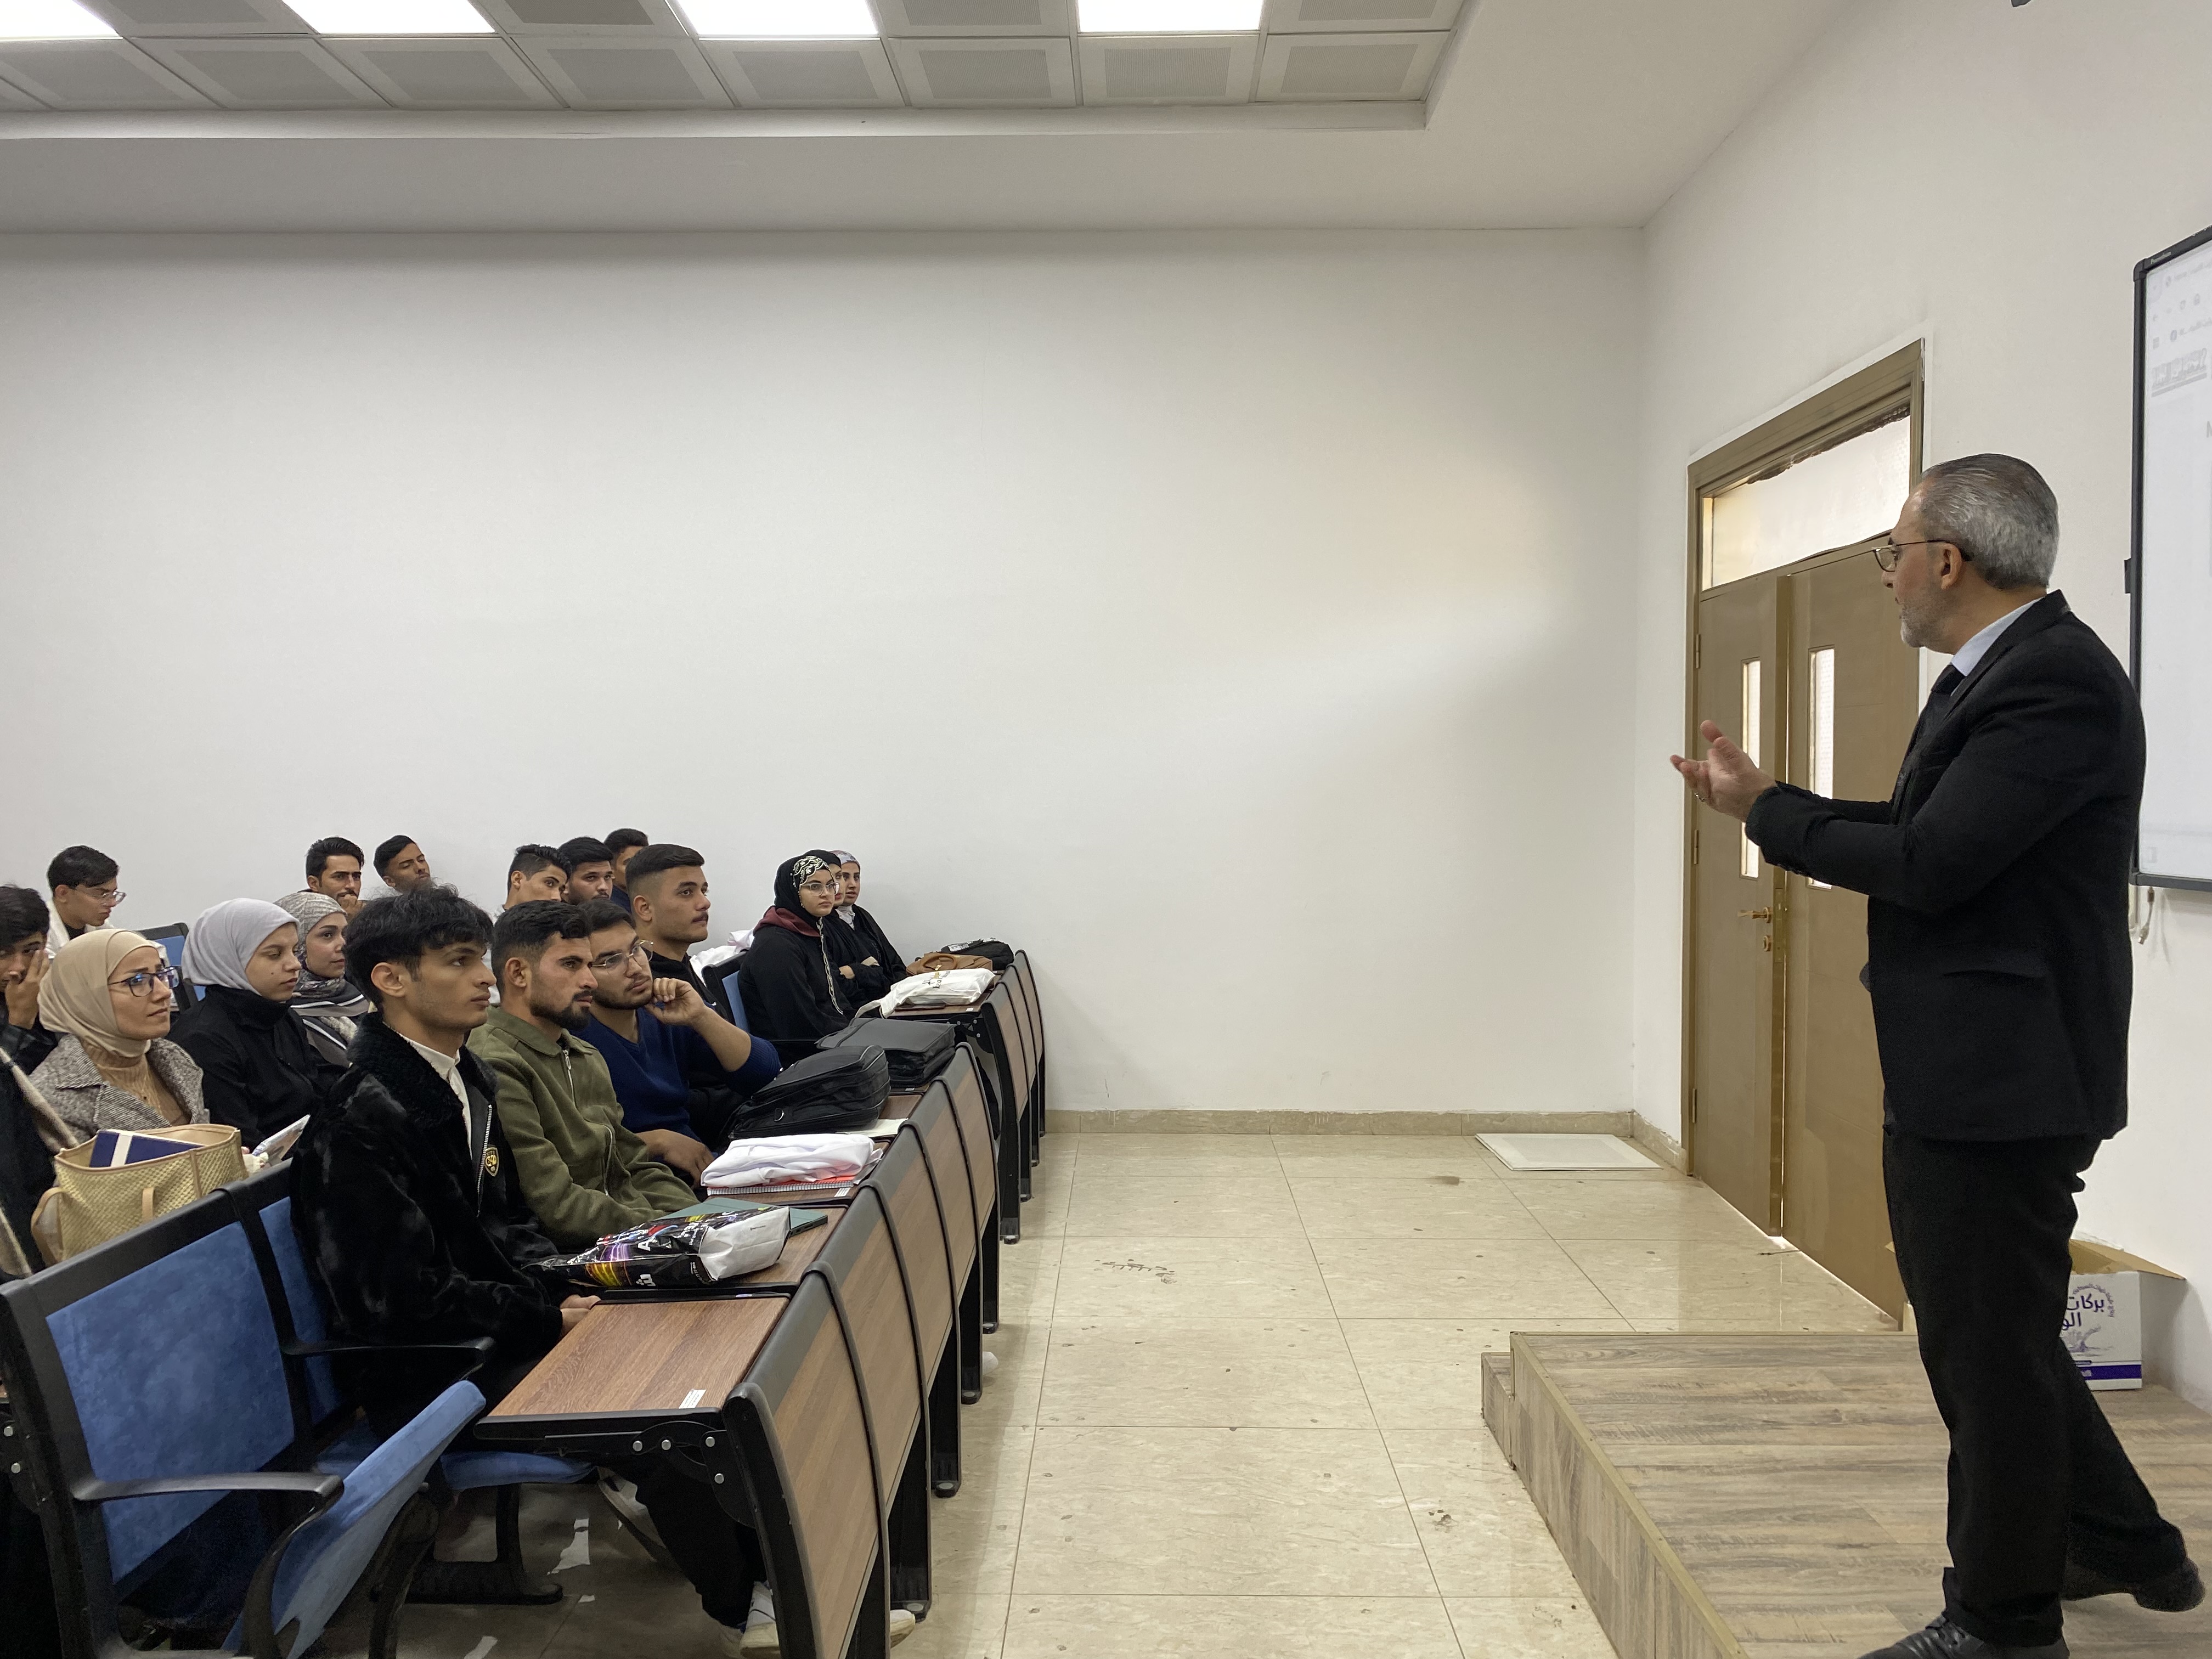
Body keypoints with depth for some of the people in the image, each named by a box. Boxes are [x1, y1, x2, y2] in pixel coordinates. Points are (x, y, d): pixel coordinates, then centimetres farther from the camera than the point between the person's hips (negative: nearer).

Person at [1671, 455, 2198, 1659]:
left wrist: (1765, 812, -13)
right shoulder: (1991, 673, 12)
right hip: (1953, 1077, 10)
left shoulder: (2056, 680, -20)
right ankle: (2120, 1543, 41)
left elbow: (1928, 862, -25)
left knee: (1990, 1348, 5)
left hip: (2002, 1083, -10)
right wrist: (1767, 801, 5)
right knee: (1983, 1333, 23)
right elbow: (1925, 836, 11)